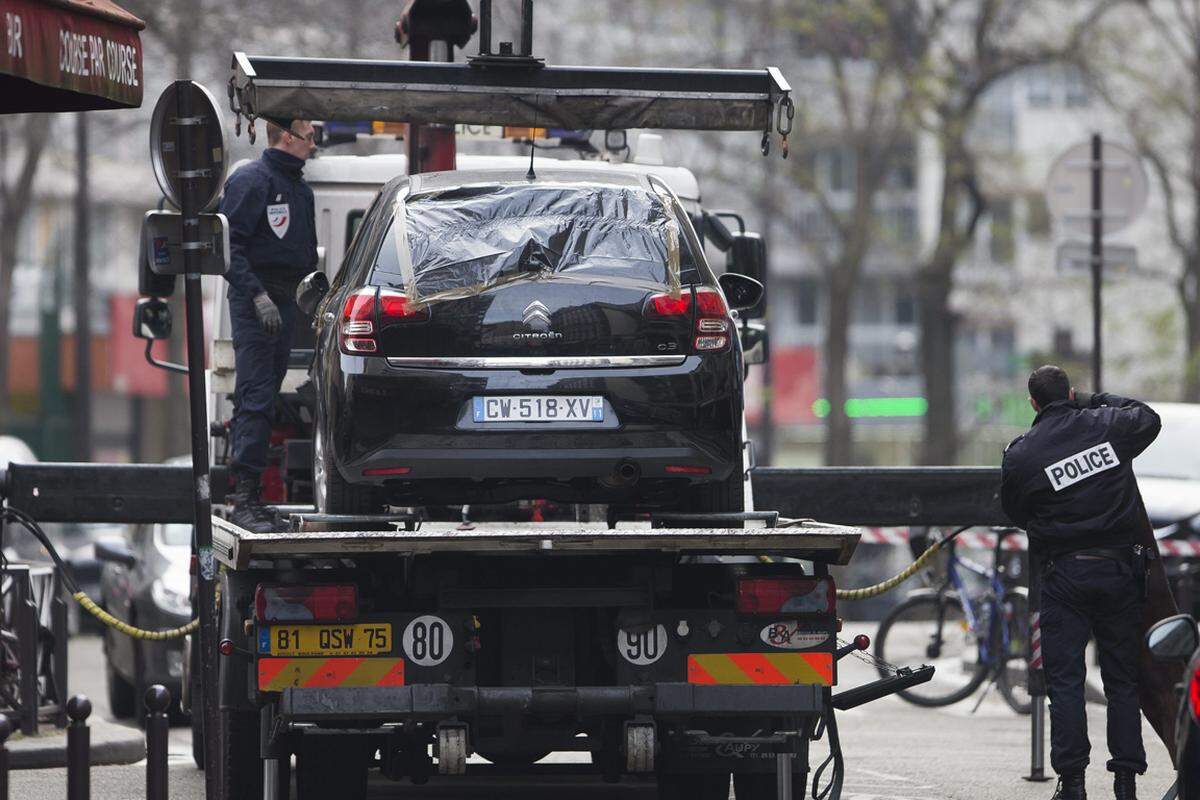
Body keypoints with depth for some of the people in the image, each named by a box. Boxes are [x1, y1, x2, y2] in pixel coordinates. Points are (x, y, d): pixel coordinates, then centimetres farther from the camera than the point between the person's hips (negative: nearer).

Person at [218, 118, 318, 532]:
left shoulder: (300, 188, 19)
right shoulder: (251, 180, -9)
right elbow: (229, 246, -16)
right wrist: (258, 296, -23)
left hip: (285, 303, 9)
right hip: (255, 300, -9)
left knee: (261, 398, 10)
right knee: (255, 400, -13)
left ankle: (246, 491, 13)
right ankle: (246, 495, -17)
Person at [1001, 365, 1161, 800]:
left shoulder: (1021, 454, -7)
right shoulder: (1107, 426, -1)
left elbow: (1014, 511, 4)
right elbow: (1149, 418, 20)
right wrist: (1095, 400, 26)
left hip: (1064, 573, -2)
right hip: (1120, 567, 2)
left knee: (1065, 680, 2)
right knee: (1123, 678, 8)